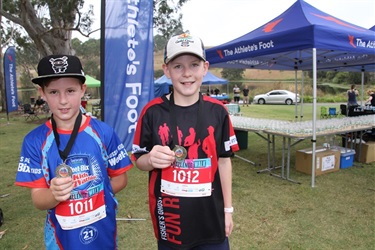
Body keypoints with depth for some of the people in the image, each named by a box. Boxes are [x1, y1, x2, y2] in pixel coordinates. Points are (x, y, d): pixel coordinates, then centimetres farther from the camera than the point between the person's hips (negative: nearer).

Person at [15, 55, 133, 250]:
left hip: (103, 232, 0)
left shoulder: (103, 132, -13)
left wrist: (93, 194, -13)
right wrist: (55, 194, -29)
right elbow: (38, 200, -10)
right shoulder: (34, 141, -11)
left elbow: (120, 179, -3)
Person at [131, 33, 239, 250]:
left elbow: (223, 160, 3)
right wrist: (151, 160, -23)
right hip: (169, 220, -1)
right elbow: (139, 160, -1)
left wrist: (228, 209, 6)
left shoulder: (217, 111, -4)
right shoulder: (153, 111, -9)